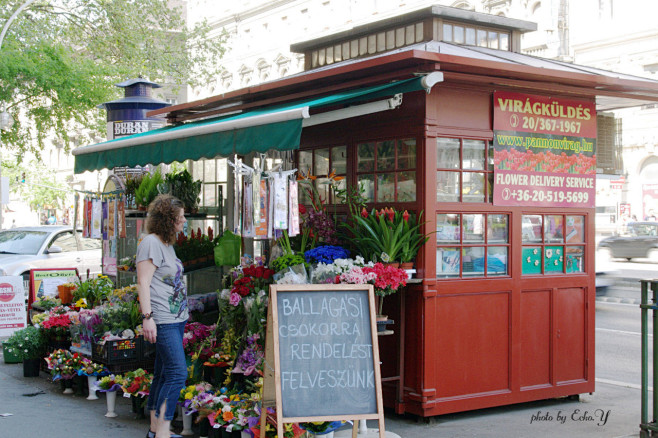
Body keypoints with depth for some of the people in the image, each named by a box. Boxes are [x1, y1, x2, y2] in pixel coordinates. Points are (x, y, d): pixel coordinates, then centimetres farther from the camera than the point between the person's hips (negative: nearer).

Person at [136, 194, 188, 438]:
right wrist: (147, 317, -23)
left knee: (163, 374, 13)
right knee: (177, 373, -15)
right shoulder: (151, 243, -11)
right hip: (163, 321, -10)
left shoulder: (167, 244, 18)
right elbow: (143, 283, -16)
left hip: (176, 318, 10)